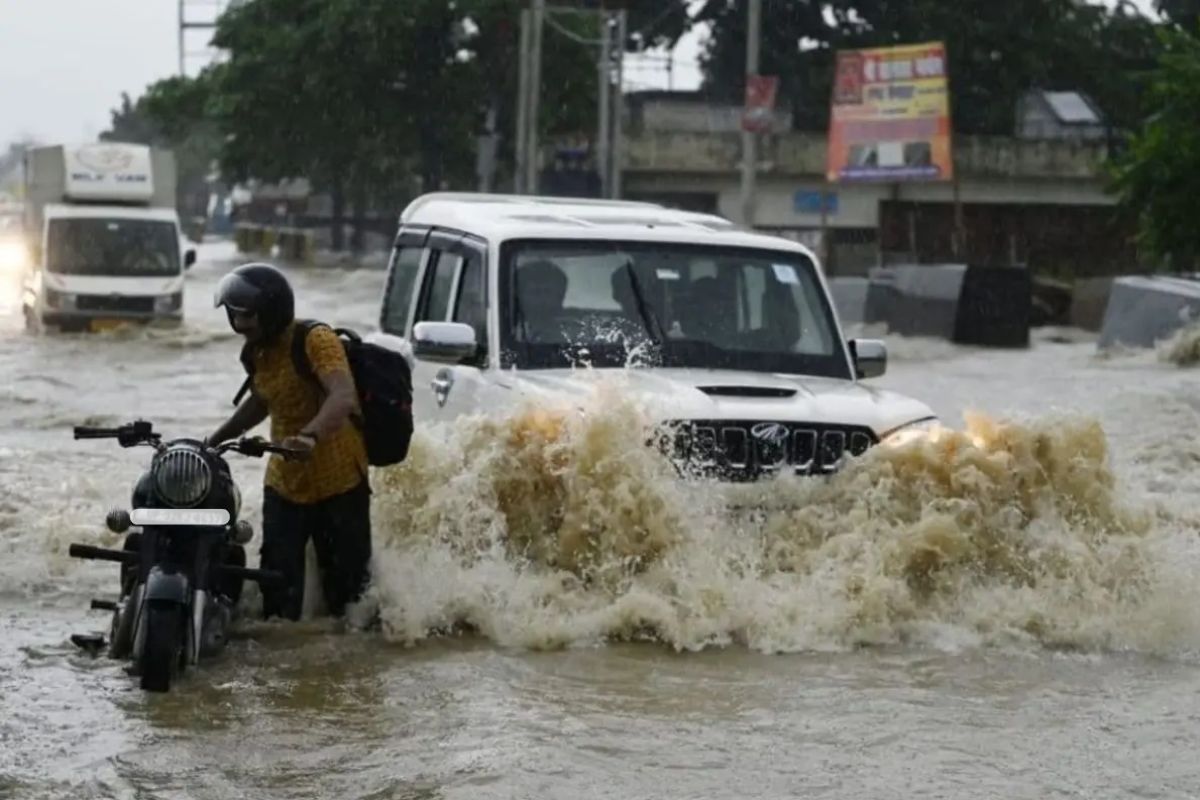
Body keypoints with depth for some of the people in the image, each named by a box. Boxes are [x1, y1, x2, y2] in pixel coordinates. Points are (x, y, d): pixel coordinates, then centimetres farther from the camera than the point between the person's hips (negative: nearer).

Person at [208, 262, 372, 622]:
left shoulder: (316, 340, -18)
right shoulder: (258, 352, 7)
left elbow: (343, 397, -35)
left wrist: (311, 435, -53)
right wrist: (213, 441, 19)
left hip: (338, 484, -7)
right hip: (283, 484, 7)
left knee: (346, 589, 1)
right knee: (278, 591, 6)